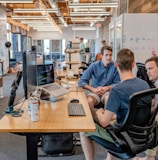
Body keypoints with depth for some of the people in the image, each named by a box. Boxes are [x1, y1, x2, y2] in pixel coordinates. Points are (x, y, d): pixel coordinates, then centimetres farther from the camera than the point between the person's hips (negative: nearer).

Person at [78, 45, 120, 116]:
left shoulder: (115, 66, -8)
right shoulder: (94, 65, -7)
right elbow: (81, 82, -8)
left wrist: (106, 88, -15)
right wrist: (93, 89, -20)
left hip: (108, 91, 0)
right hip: (94, 91, 0)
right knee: (89, 101, -31)